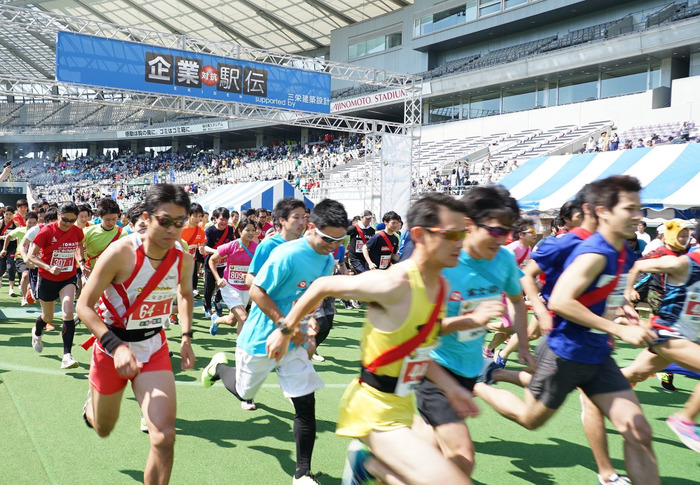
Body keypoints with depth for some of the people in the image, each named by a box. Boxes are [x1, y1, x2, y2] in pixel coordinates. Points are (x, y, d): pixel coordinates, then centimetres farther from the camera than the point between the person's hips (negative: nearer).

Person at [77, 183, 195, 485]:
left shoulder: (183, 260, -9)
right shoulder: (121, 253, -23)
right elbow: (84, 306, -18)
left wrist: (186, 337, 5)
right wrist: (116, 347, -29)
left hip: (154, 349, 2)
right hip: (112, 347, -2)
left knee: (164, 437, -13)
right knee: (103, 429, 21)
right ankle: (92, 400, 57)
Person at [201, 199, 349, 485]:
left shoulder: (328, 260, 0)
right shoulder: (288, 254, -24)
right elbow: (257, 291, -21)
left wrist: (309, 325, 1)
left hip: (294, 343, 6)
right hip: (261, 340, -5)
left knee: (306, 403, -2)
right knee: (243, 393, 17)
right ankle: (219, 366, 49)